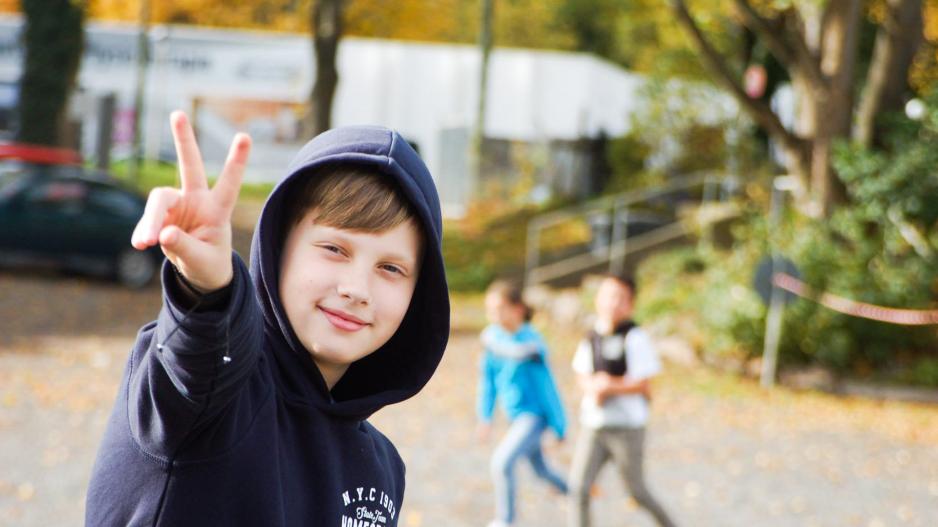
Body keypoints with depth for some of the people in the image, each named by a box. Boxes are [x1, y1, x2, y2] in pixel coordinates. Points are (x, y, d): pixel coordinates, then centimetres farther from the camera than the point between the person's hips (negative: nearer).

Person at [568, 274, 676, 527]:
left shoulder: (634, 338, -10)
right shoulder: (591, 338, 8)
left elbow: (643, 385, -12)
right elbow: (583, 377, 12)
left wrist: (608, 388, -18)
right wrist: (594, 384, -10)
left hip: (627, 426, -5)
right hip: (593, 423, 5)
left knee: (637, 492, 8)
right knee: (578, 487, -6)